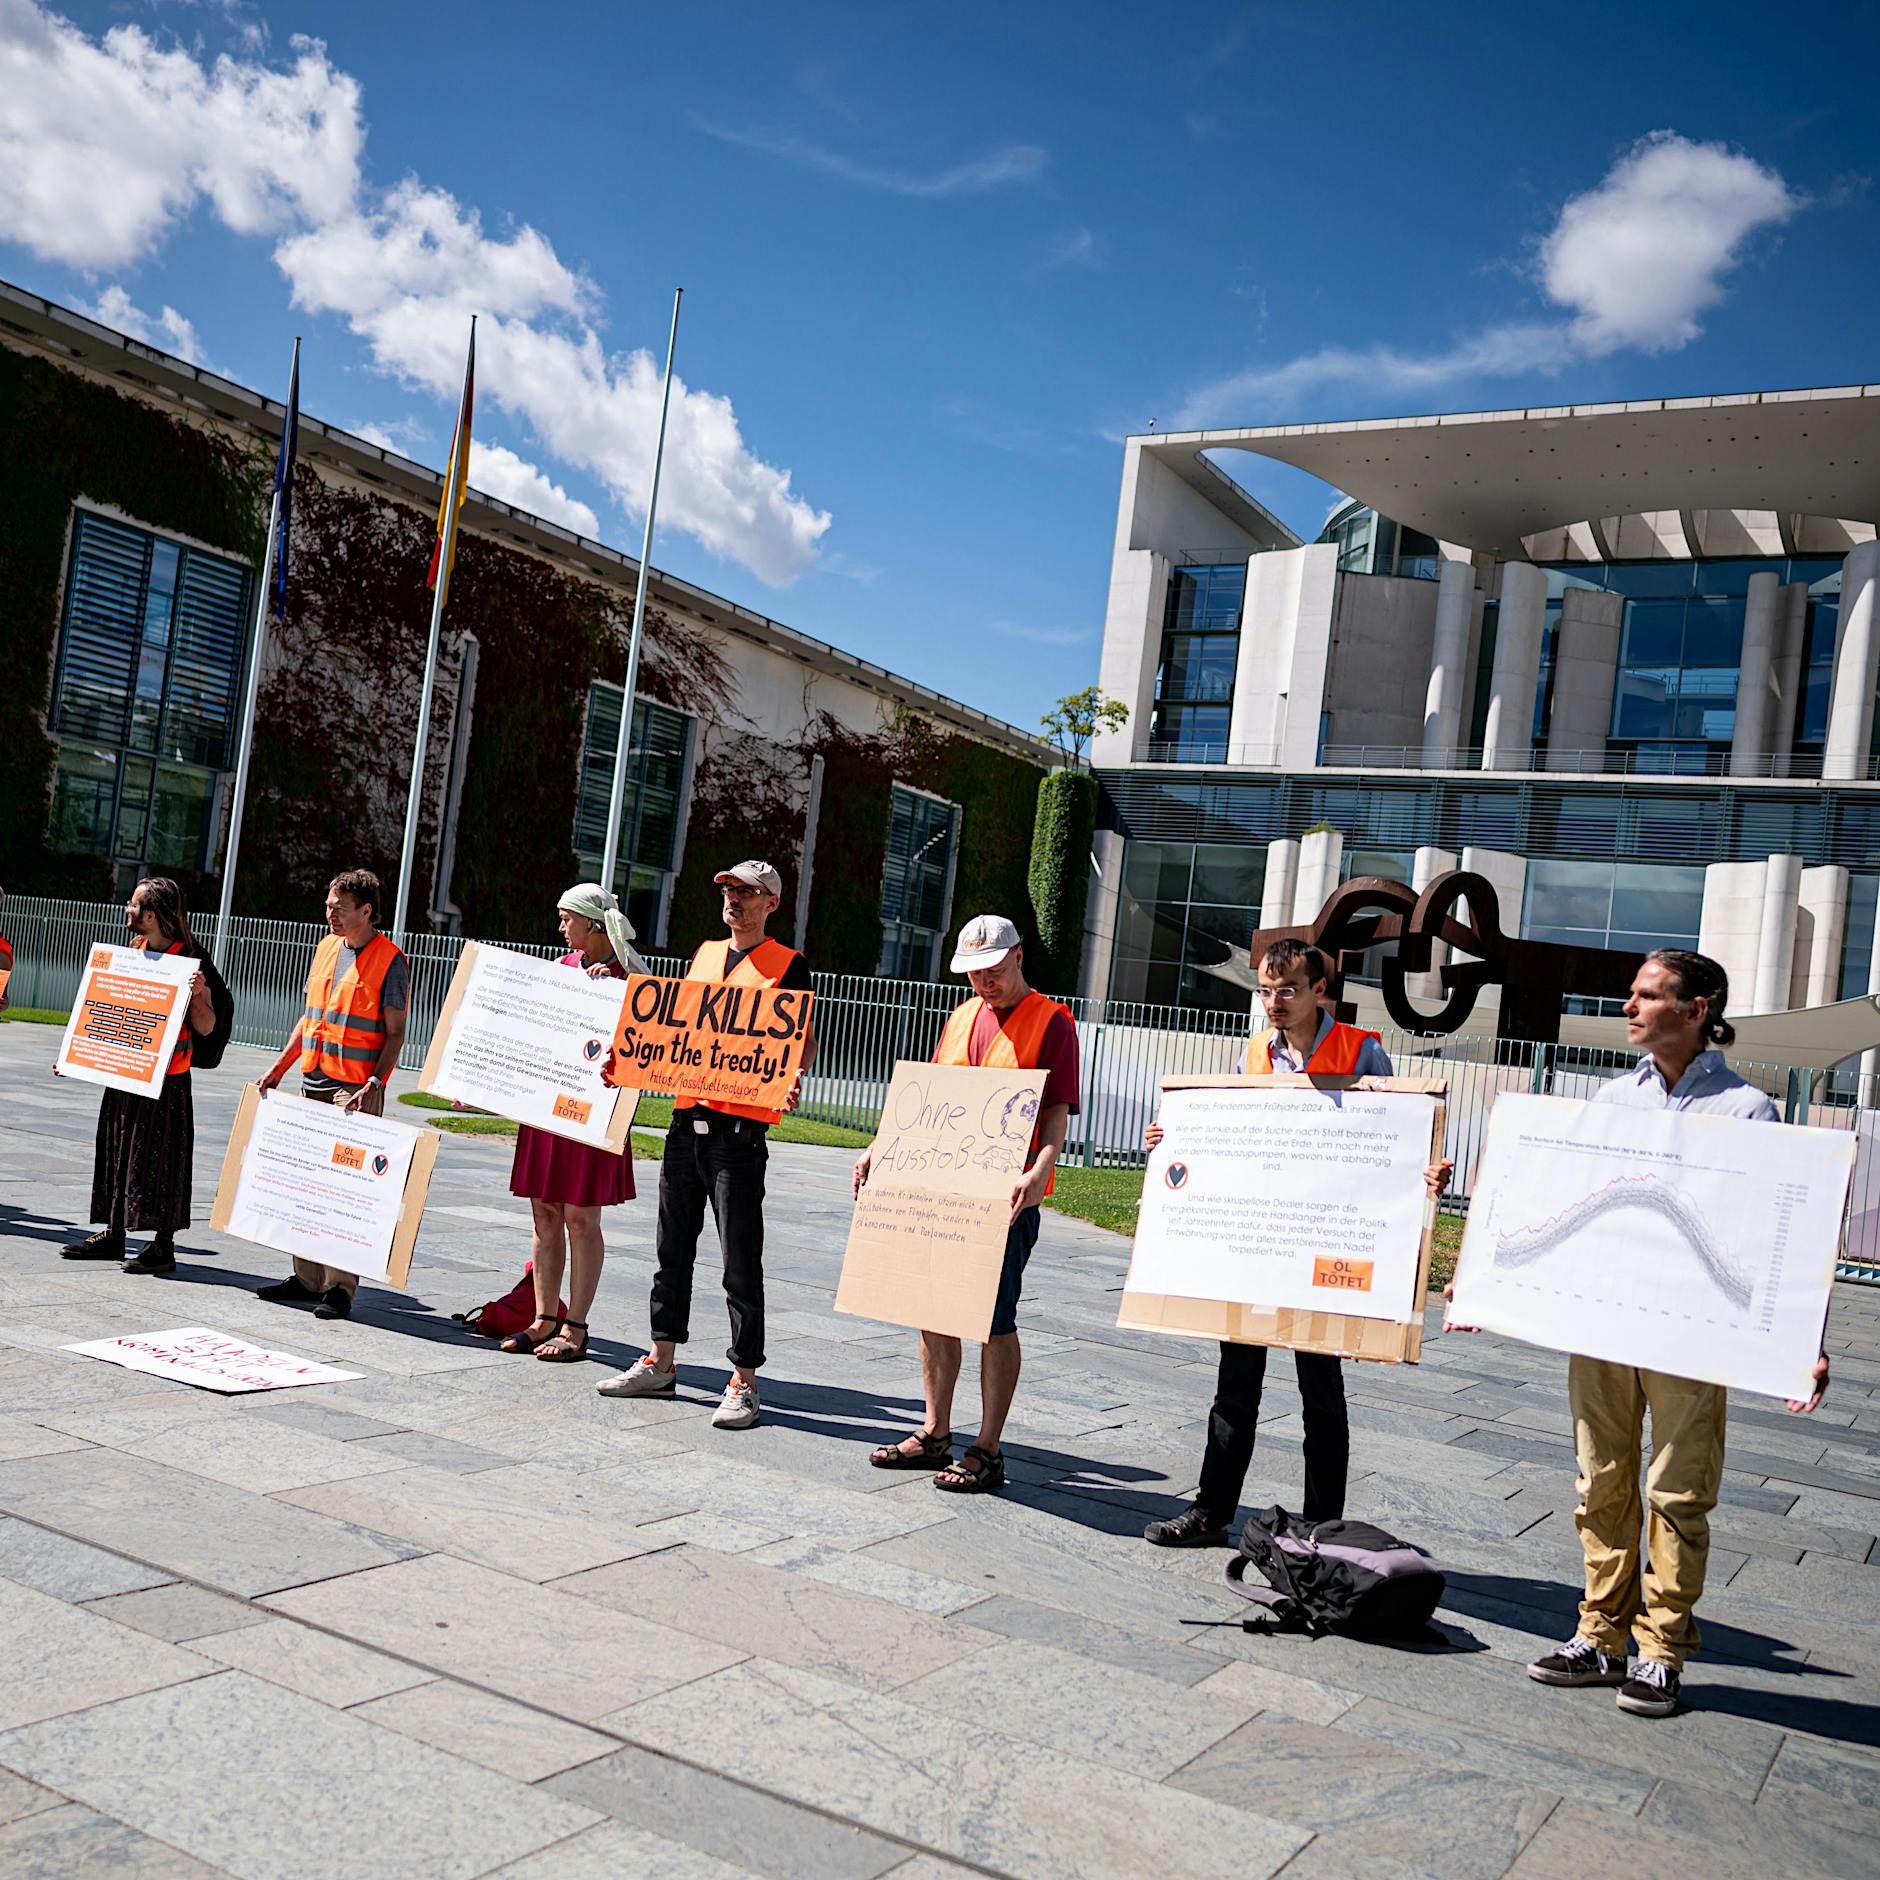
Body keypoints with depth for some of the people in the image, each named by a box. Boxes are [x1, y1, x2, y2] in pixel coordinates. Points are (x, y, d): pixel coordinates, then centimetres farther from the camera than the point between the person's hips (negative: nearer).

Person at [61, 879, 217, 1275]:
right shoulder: (135, 949, 11)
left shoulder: (188, 959, -11)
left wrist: (196, 994, -29)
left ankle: (163, 1245, 2)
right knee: (118, 1151, 12)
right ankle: (114, 1234, 22)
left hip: (166, 1079, -7)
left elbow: (206, 1028, -12)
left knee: (160, 1157, -4)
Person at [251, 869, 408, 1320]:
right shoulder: (327, 948, 14)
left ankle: (340, 1286, -3)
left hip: (355, 1090, -7)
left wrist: (373, 1084, -20)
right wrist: (279, 1067, 16)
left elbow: (395, 1033, -9)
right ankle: (307, 1278, 18)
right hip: (313, 1082, 7)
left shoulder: (390, 961, -7)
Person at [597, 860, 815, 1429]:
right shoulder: (704, 953, 17)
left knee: (741, 1262, -3)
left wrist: (794, 1076, -25)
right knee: (673, 1249, 14)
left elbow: (805, 1039, -5)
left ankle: (743, 1382, 4)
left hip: (741, 1129, -7)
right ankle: (660, 1364, 26)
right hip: (687, 1117, 7)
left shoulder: (788, 965, -1)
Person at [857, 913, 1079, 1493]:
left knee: (995, 1320, -2)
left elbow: (1057, 1112, -12)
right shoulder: (961, 1018, 16)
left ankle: (988, 1450, 6)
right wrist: (881, 1149, 8)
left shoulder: (1052, 1022, -4)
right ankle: (935, 1433, 22)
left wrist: (1038, 1171, -28)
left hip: (1006, 1194, -6)